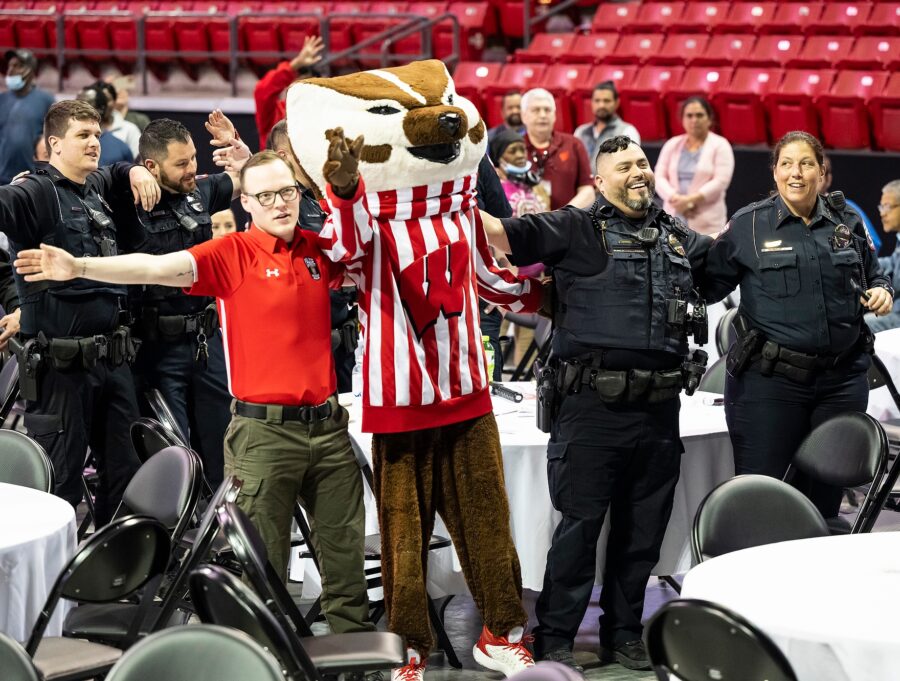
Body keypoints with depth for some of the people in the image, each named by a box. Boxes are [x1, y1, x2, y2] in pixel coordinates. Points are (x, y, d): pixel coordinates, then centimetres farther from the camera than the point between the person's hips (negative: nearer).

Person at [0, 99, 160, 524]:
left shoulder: (95, 188, 16)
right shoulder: (36, 193, -10)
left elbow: (116, 173, 38)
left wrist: (137, 172, 17)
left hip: (112, 358, 8)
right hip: (60, 362, -8)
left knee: (125, 475, 12)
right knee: (60, 481, -4)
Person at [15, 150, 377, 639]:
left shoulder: (319, 251, 8)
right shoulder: (233, 253, -6)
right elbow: (156, 267, -17)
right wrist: (79, 267, -27)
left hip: (327, 427, 5)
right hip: (265, 432, -4)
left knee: (347, 551, 11)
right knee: (263, 564, 1)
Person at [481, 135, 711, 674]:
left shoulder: (679, 238, 16)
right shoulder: (577, 229, 0)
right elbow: (503, 234, -11)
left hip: (660, 407, 5)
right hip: (594, 406, -5)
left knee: (644, 529, 13)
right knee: (581, 525, -2)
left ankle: (624, 634, 26)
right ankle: (554, 640, 8)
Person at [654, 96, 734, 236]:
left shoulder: (720, 146, 0)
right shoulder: (672, 145, 13)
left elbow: (721, 181, -11)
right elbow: (660, 177, 4)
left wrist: (691, 199, -18)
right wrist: (675, 199, -14)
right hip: (673, 220, 4)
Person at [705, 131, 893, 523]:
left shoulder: (847, 224, 9)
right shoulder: (747, 226, 0)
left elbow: (874, 276, 22)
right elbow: (710, 284, -1)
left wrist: (882, 292, 1)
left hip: (841, 380, 3)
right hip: (770, 380, -3)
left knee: (826, 495, 12)